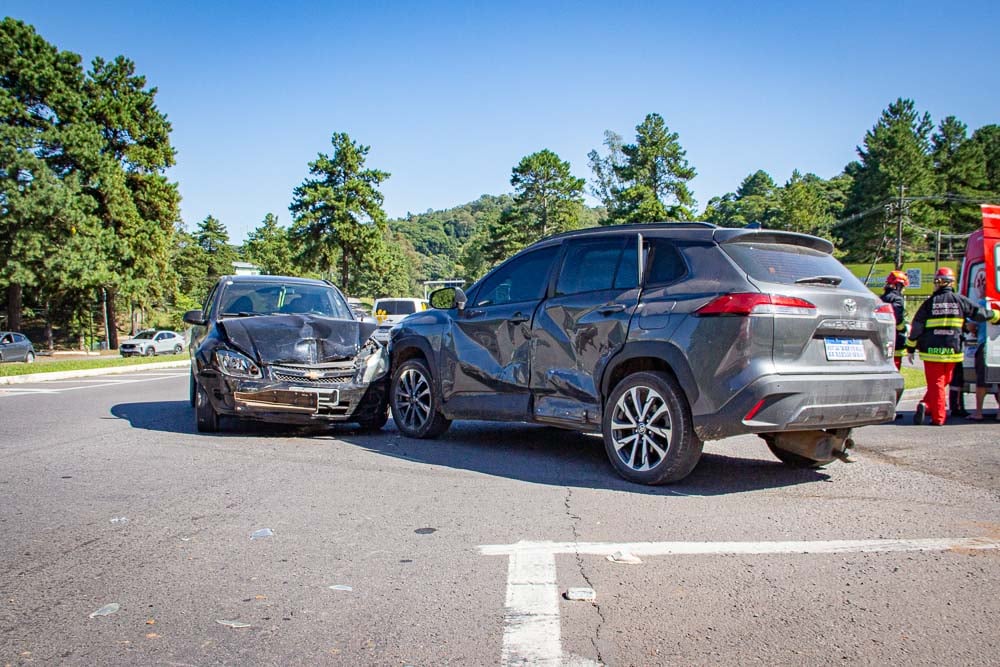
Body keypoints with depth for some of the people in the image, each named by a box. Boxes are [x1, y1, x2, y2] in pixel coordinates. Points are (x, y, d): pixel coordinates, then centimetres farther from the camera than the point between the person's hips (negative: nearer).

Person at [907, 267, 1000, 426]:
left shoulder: (930, 302, -2)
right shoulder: (960, 301, 1)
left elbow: (917, 327, -2)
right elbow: (980, 313, 11)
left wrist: (911, 348, 5)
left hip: (932, 350, -1)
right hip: (952, 351, 1)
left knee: (936, 384, 3)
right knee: (943, 381, 16)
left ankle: (938, 418, -6)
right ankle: (927, 405, 3)